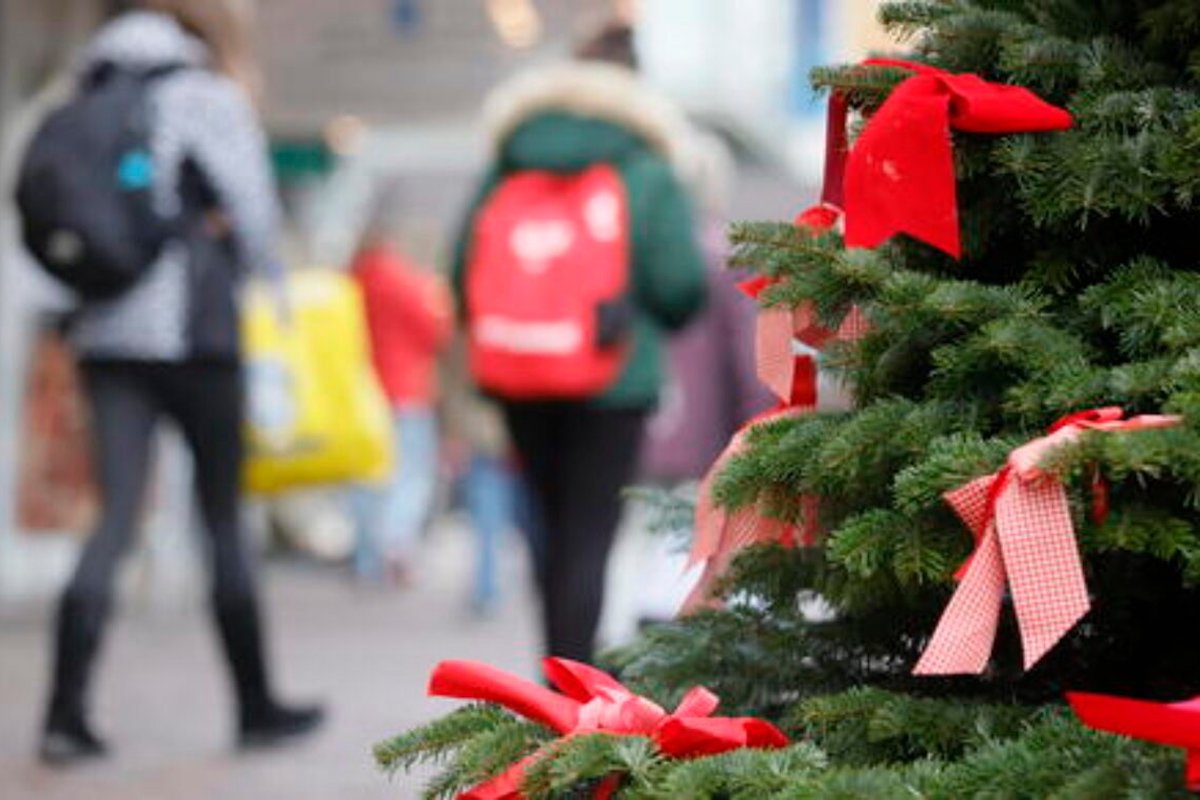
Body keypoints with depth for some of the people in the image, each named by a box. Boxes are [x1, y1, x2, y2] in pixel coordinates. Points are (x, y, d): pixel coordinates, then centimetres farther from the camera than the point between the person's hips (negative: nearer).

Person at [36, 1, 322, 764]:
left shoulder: (98, 97, 14)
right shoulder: (208, 98, -5)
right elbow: (255, 220, -3)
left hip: (106, 330, 5)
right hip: (190, 328, -5)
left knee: (116, 517, 1)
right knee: (223, 519, 6)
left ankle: (66, 710, -11)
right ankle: (256, 706, 16)